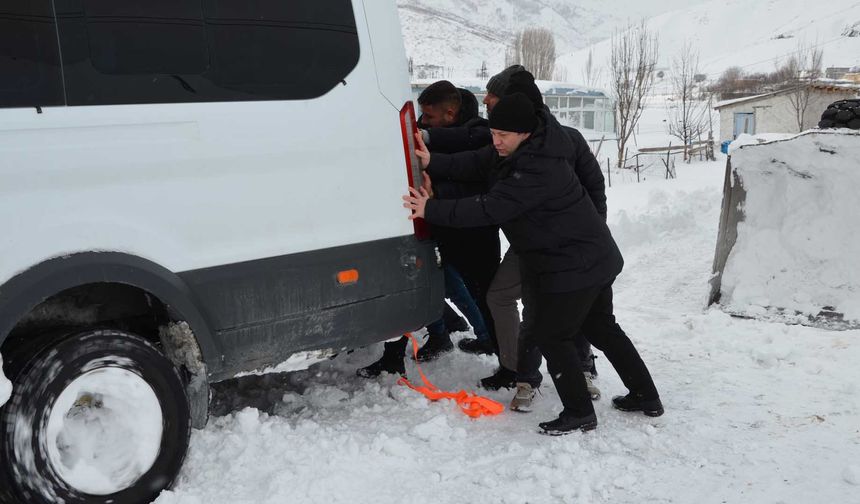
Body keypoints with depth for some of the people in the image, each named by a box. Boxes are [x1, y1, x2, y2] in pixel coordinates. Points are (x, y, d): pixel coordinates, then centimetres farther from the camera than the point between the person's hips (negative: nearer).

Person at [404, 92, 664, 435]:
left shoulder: (537, 171, -29)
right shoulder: (518, 151, 2)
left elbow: (489, 209, -30)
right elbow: (477, 163, 4)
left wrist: (432, 210, -25)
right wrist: (433, 161, -9)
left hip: (571, 267, -11)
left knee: (551, 336, 2)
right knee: (601, 328, 22)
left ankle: (579, 413, 14)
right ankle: (645, 397, 34)